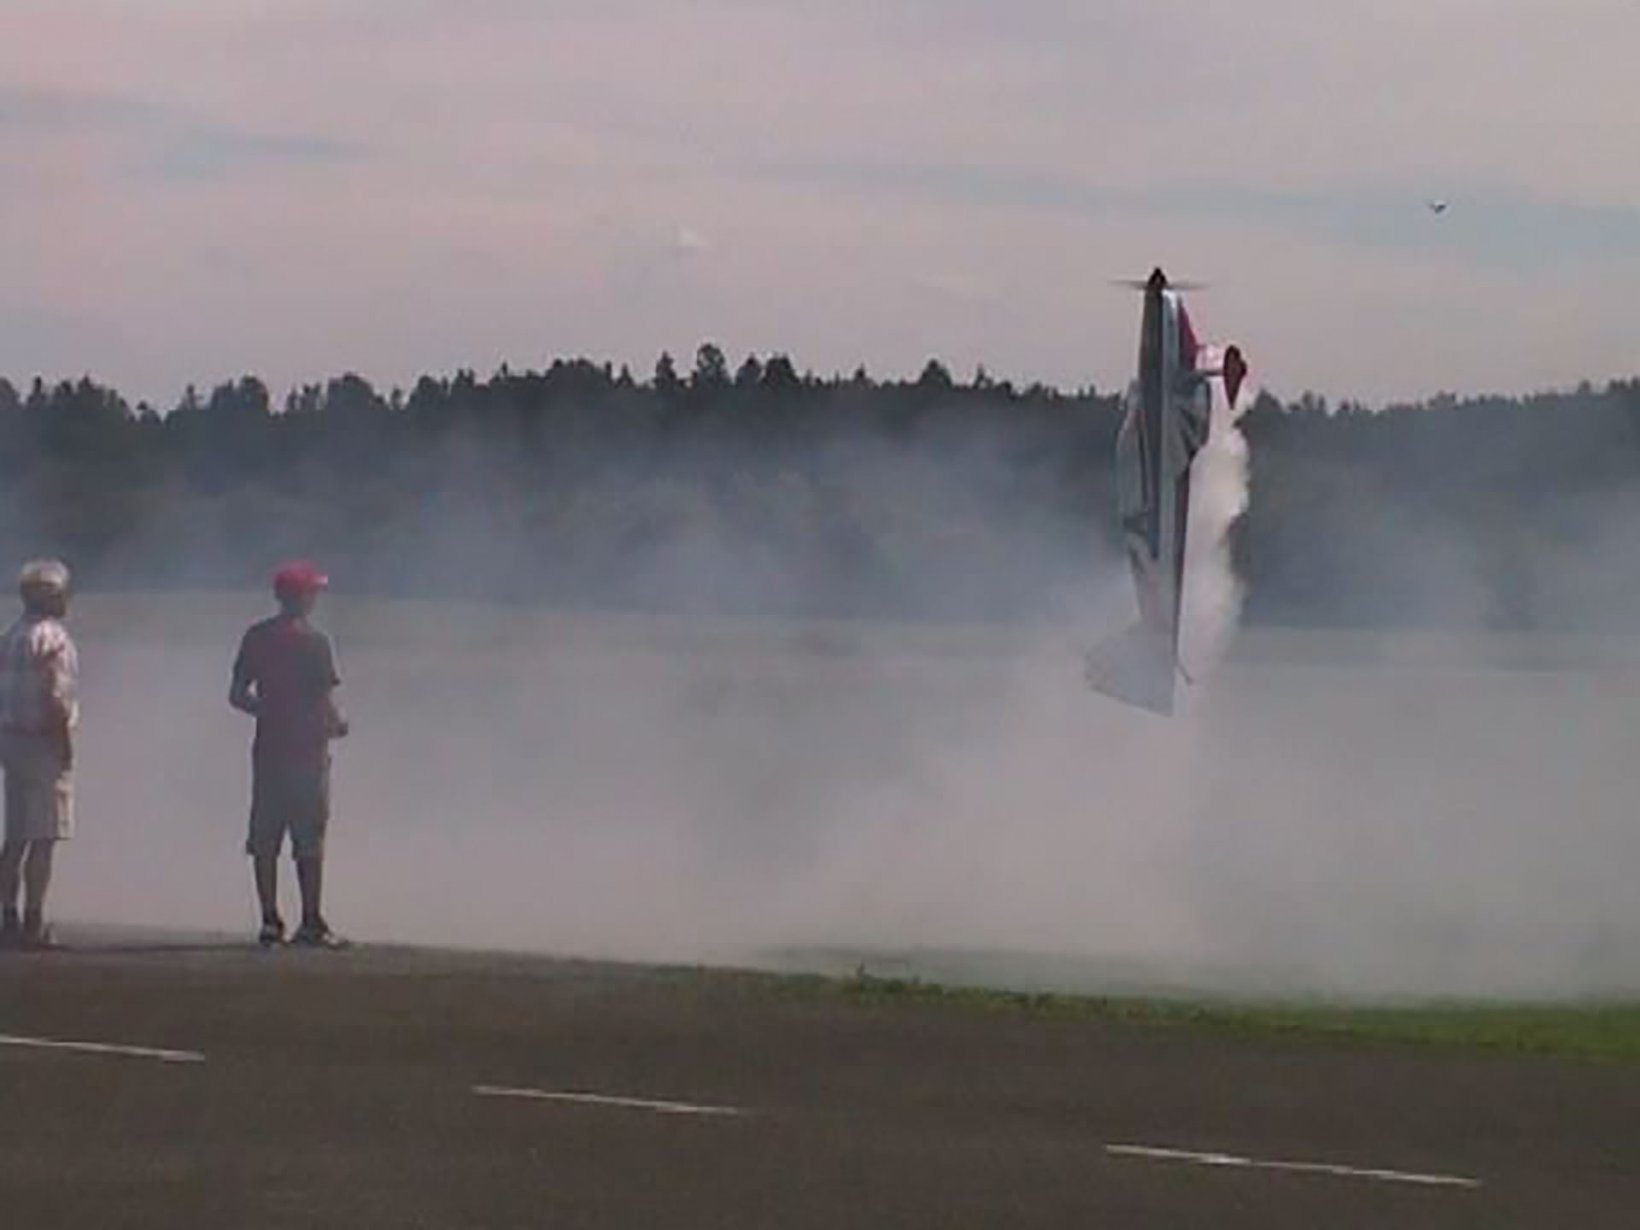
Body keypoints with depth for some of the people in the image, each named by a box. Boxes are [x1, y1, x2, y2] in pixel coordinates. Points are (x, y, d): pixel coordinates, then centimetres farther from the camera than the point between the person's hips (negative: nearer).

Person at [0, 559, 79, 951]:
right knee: (43, 838, -8)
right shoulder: (51, 637, -12)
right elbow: (53, 696, -20)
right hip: (43, 742, -9)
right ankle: (34, 924, -12)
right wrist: (66, 746, -14)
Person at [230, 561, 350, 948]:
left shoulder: (256, 637, 5)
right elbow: (325, 700, -15)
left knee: (265, 840, 7)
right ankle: (311, 923, -1)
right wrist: (338, 724, 6)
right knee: (309, 840, -1)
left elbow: (237, 696, 7)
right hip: (307, 748, -5)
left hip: (267, 749, 5)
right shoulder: (313, 641, -11)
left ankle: (270, 920, 6)